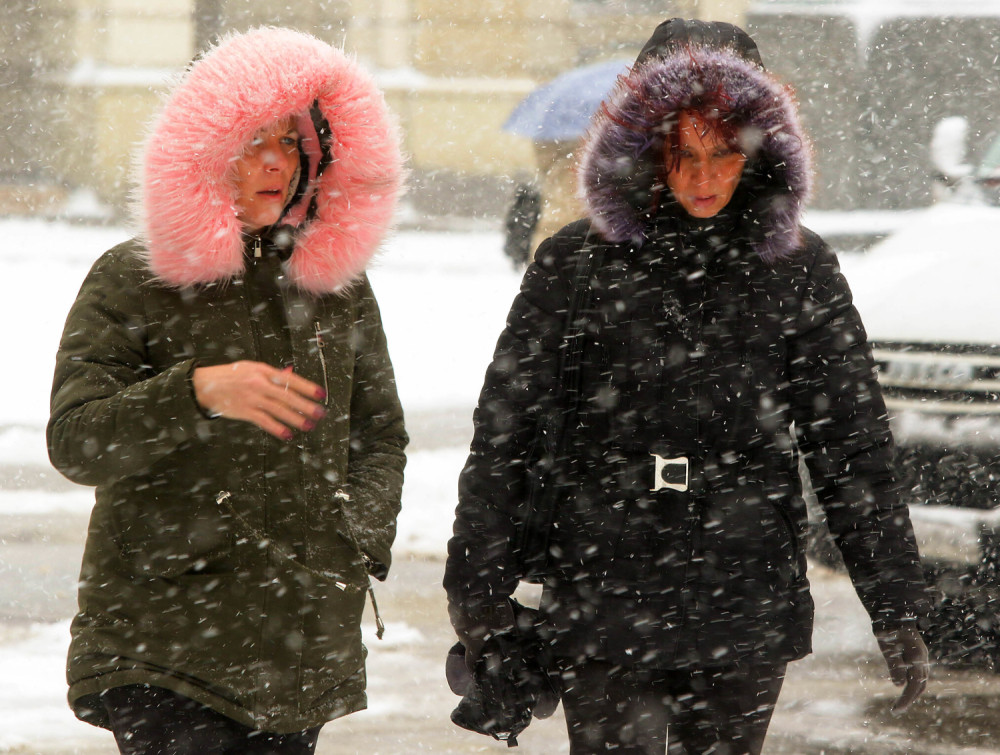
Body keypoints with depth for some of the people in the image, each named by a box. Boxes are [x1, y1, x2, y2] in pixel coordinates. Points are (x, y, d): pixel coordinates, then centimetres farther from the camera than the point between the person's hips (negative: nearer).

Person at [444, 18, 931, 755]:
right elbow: (505, 437, 5)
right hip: (603, 609, -1)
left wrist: (896, 608, 5)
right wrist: (478, 589, 6)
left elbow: (853, 445, 7)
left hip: (750, 617, 2)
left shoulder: (799, 269, 4)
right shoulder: (579, 262, 0)